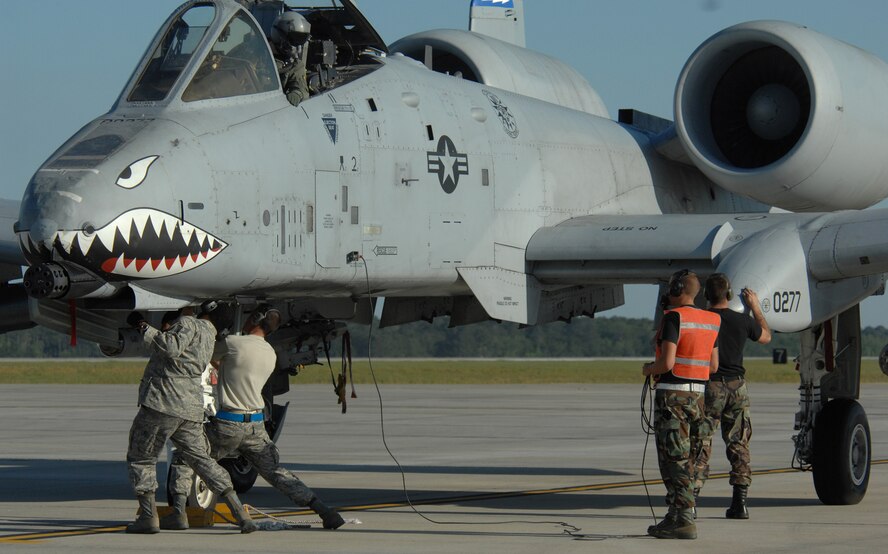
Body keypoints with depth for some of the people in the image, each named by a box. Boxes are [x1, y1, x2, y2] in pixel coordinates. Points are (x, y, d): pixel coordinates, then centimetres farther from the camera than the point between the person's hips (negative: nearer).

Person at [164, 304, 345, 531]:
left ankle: (179, 514, -1)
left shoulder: (232, 343, -12)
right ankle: (325, 511, 2)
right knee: (277, 473, 12)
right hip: (256, 425, 5)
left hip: (227, 424, -5)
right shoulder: (271, 355, 8)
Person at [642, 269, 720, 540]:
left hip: (671, 395, -8)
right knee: (684, 461, 14)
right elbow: (713, 366, 13)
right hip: (697, 395, 8)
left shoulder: (673, 317, -14)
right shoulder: (711, 321, 10)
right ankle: (676, 516, 17)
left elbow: (667, 362, -20)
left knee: (674, 460, -7)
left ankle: (684, 521, -11)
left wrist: (649, 369, 0)